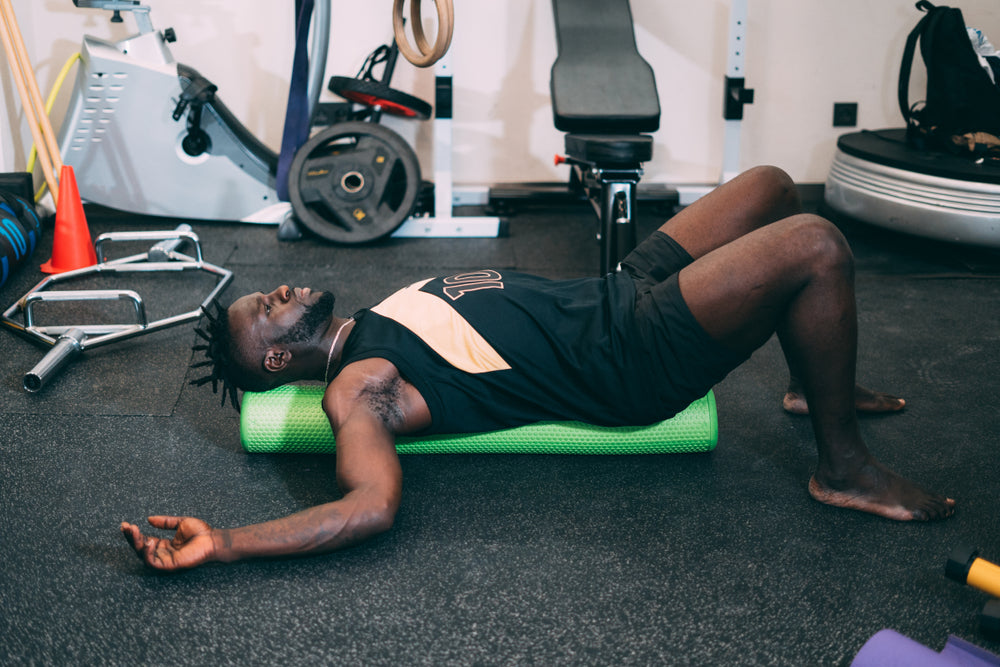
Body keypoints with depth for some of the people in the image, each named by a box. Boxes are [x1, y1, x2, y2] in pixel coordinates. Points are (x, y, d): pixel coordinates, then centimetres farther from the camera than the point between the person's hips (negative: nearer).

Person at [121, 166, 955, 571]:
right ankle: (844, 467, -5)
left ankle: (817, 385, 28)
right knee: (816, 246, -23)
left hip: (619, 293, 9)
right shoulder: (356, 389, -15)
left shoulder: (377, 326, 12)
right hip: (633, 359, -9)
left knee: (771, 186, 16)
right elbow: (373, 504, -30)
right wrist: (221, 544, -37)